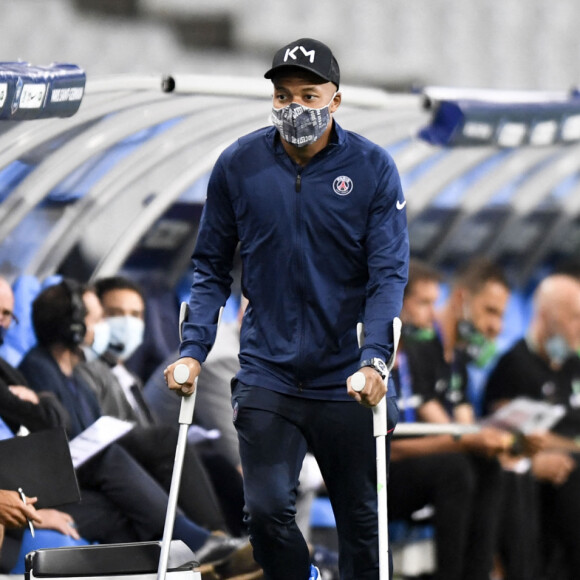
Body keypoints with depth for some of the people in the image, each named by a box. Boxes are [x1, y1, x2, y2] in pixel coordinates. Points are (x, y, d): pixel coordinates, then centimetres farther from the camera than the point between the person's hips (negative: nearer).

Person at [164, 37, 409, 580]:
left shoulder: (373, 168, -5)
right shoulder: (238, 165, 0)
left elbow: (389, 272, -9)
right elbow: (211, 266, 7)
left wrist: (374, 359, -23)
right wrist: (193, 350, -6)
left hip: (348, 378, -1)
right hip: (267, 377, 1)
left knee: (360, 517, 7)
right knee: (266, 510, -9)